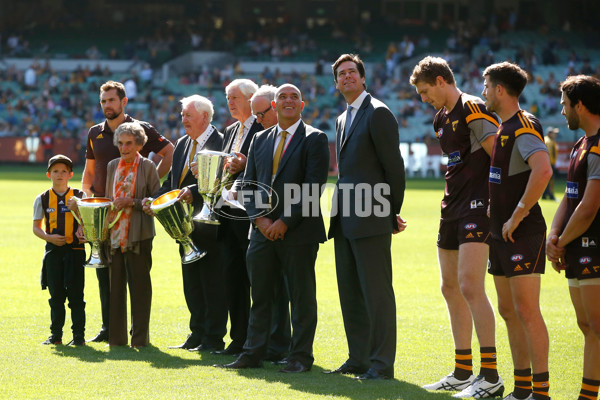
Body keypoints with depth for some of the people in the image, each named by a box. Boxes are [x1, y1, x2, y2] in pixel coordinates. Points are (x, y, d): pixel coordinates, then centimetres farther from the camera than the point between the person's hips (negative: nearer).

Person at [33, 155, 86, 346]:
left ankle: (79, 335, 2)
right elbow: (36, 227, 8)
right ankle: (56, 334, 14)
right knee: (56, 294, 7)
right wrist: (49, 237, -10)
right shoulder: (42, 199, 7)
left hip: (75, 249, -2)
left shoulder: (80, 197, 4)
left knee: (75, 293, -3)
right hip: (53, 250, 2)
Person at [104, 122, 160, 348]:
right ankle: (117, 336, 13)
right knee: (116, 285, 7)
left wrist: (132, 202, -15)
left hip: (138, 235, -5)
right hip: (115, 234, 5)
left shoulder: (147, 167, -2)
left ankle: (140, 337, 5)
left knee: (139, 285, -1)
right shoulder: (112, 166, 13)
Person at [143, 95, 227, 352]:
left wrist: (194, 191, -31)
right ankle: (197, 335, 20)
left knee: (212, 282, -3)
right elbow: (173, 181, 16)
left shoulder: (220, 142, -10)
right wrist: (154, 199, 0)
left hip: (208, 223, -8)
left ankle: (214, 338, 1)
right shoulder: (182, 144, 16)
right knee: (191, 282, 13)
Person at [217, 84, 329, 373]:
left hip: (298, 230, -5)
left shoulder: (314, 139, -2)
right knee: (259, 295, 8)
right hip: (262, 230, 5)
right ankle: (253, 354, 14)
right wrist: (259, 219, -3)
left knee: (301, 296, 0)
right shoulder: (260, 140, 15)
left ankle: (300, 357, 6)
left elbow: (313, 188, -10)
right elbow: (249, 184, 13)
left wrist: (285, 222, -14)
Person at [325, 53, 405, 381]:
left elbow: (393, 166, -9)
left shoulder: (377, 113, -8)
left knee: (376, 291, -6)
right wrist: (338, 213, 14)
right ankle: (359, 359, 17)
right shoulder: (342, 120, 19)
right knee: (350, 292, 11)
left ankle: (381, 364, -4)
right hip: (345, 219, 9)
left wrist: (393, 212, -5)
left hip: (370, 219, -9)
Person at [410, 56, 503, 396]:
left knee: (470, 287, -16)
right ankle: (463, 373, 18)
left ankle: (491, 376, -13)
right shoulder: (442, 119, 17)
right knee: (451, 288, 11)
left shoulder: (472, 108, -12)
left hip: (477, 207, -10)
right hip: (453, 209, 10)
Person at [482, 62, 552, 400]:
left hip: (524, 233, -10)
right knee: (509, 310, 11)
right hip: (502, 233, 10)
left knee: (527, 311, -10)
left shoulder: (524, 126, -15)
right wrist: (495, 211, 16)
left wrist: (517, 217, -25)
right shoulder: (504, 127, 15)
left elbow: (543, 170, -31)